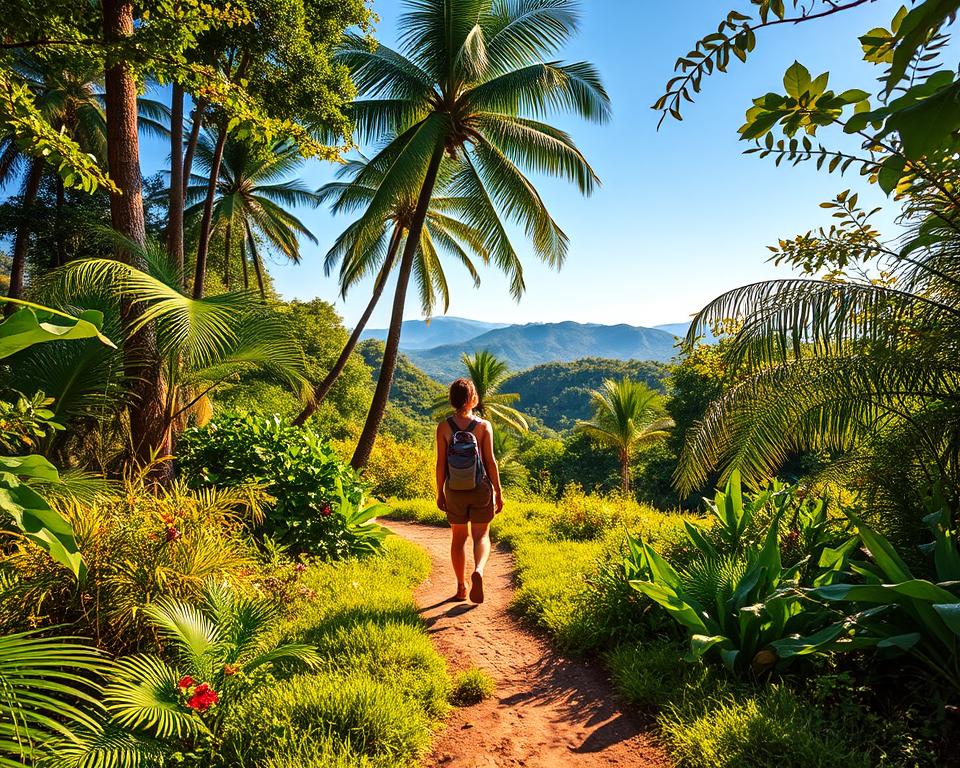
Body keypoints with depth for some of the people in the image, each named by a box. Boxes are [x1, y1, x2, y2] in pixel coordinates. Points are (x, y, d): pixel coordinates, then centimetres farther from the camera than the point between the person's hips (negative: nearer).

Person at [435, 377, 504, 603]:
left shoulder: (443, 427, -4)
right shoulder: (484, 425, -6)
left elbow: (441, 462, -4)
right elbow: (490, 461, -7)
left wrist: (440, 492, 6)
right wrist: (498, 492, 0)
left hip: (455, 489, 1)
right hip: (481, 487, -1)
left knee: (458, 537, 15)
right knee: (481, 536, 9)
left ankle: (461, 588, 21)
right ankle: (478, 571, -19)